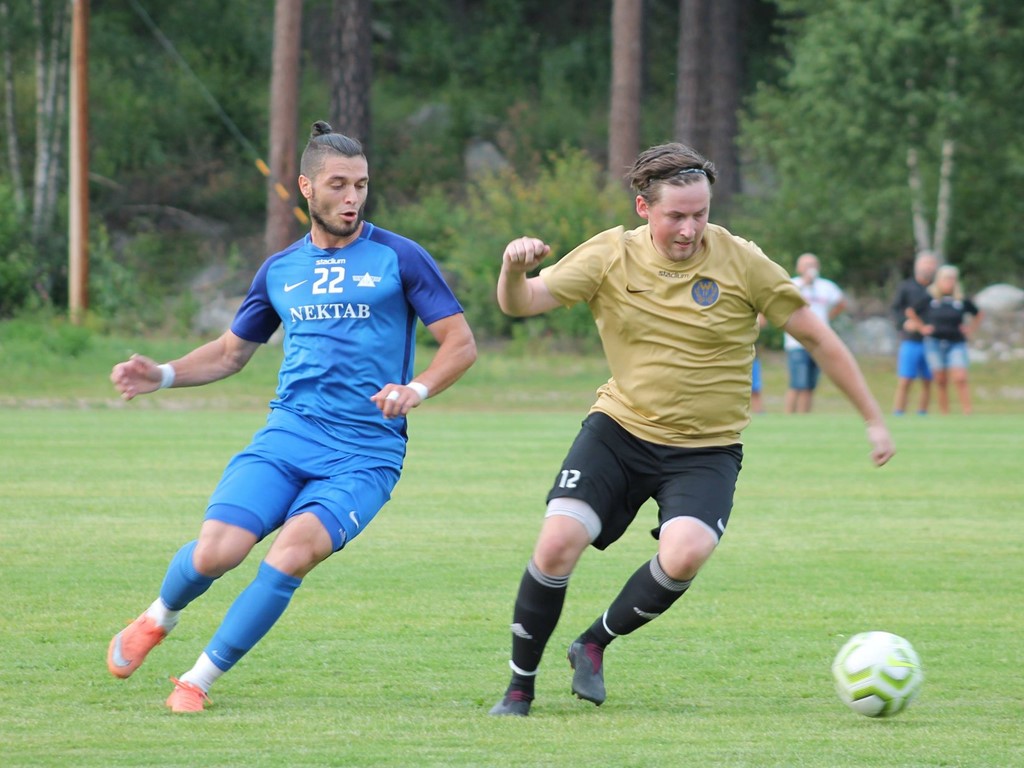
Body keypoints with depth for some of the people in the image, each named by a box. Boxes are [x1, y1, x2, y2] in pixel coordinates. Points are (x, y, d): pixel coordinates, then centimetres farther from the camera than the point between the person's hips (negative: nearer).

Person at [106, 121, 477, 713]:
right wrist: (163, 375, 10)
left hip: (365, 454, -3)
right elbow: (232, 351, 27)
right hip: (287, 437, 3)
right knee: (216, 551, -18)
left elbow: (462, 343, 1)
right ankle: (159, 619, 18)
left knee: (295, 550, -27)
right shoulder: (280, 270, 14)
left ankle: (199, 679, -12)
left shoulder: (398, 258, 1)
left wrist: (418, 389, -18)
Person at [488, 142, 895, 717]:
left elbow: (817, 336, -1)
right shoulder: (609, 256, -6)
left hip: (707, 449, -1)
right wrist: (515, 267, -37)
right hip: (619, 431, 1)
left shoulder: (742, 263, -9)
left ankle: (595, 644, 0)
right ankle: (520, 687, 3)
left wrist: (874, 421, 1)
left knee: (684, 555, -28)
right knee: (557, 544, -18)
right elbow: (520, 303, -12)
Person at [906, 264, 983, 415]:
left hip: (956, 343, 0)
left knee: (960, 378, -14)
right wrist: (922, 327, 8)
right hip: (935, 343, 0)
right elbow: (911, 312, 14)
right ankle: (944, 412, 6)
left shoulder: (962, 301, 4)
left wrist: (971, 330, 9)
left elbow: (978, 315, 20)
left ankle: (967, 411, -13)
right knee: (941, 381, 1)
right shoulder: (930, 299, 2)